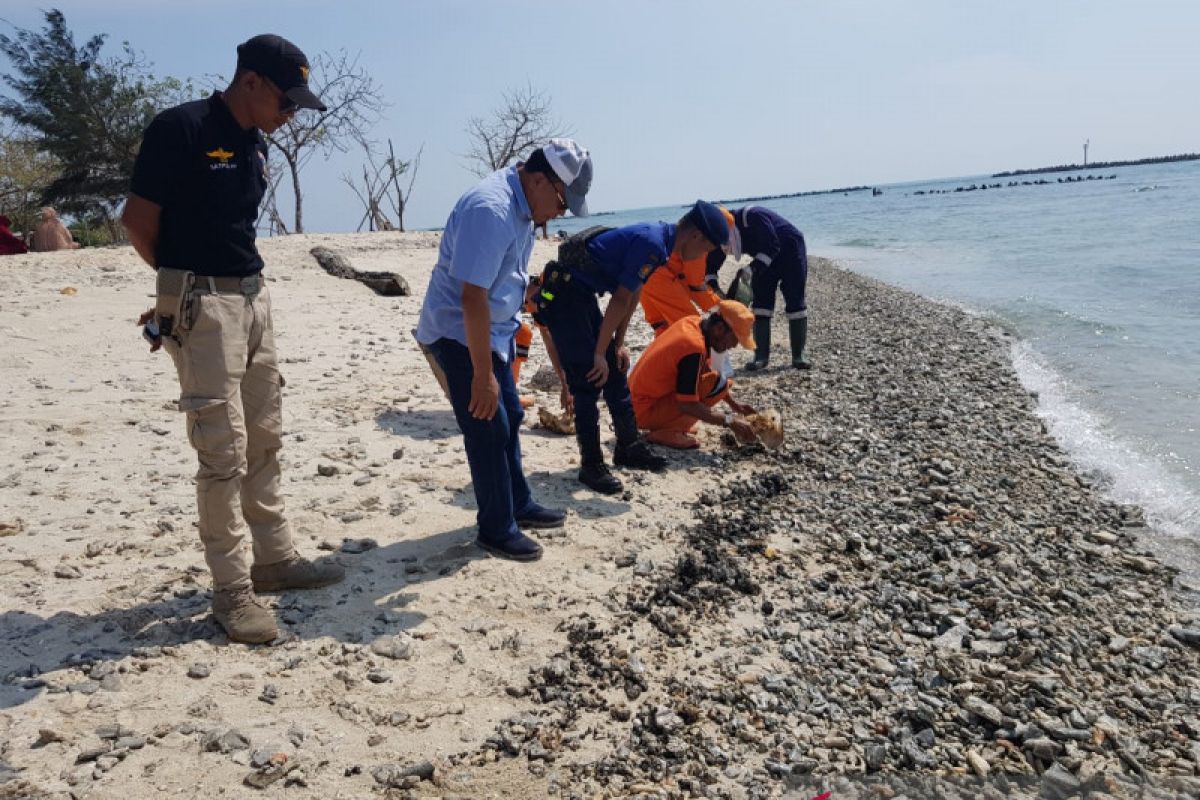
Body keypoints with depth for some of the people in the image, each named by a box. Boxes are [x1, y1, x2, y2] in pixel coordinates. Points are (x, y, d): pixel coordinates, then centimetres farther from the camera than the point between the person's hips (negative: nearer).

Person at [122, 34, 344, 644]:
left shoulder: (255, 145, 12)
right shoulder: (180, 129, -13)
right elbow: (138, 218, -9)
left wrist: (210, 280, 8)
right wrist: (185, 280, 5)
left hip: (254, 297, 8)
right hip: (202, 305, -8)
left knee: (264, 440, 13)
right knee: (224, 451, -6)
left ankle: (275, 559, 25)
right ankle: (230, 589, 5)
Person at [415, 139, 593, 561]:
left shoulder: (522, 205, 2)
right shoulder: (490, 210, -29)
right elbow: (472, 297, -31)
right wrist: (483, 374, -29)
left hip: (493, 328, 10)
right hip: (459, 333, -10)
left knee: (509, 417, 16)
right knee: (488, 428, -4)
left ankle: (518, 505, 32)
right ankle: (497, 529, 10)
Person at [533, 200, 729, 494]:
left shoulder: (657, 238, 9)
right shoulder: (652, 244, -21)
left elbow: (632, 295, 15)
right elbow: (620, 301, -20)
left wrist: (618, 344, 15)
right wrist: (599, 353, -14)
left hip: (582, 294, 10)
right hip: (564, 294, -10)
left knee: (615, 371, 14)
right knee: (589, 381, -8)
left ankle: (629, 447, 25)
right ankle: (591, 465, 1)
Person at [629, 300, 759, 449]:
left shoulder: (692, 322, 1)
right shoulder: (694, 347, -25)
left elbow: (705, 370, 18)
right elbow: (687, 405, -25)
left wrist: (734, 404, 15)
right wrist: (729, 421, -19)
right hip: (646, 412, -9)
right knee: (719, 383, -16)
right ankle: (666, 433, -10)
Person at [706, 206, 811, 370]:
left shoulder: (752, 216, -33)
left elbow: (772, 246, -35)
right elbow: (711, 264, -8)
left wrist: (750, 269, -40)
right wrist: (714, 287, -24)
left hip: (789, 250, -7)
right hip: (765, 257, 7)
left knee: (795, 303, -8)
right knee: (761, 303, -4)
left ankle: (798, 356, -2)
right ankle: (761, 356, -3)